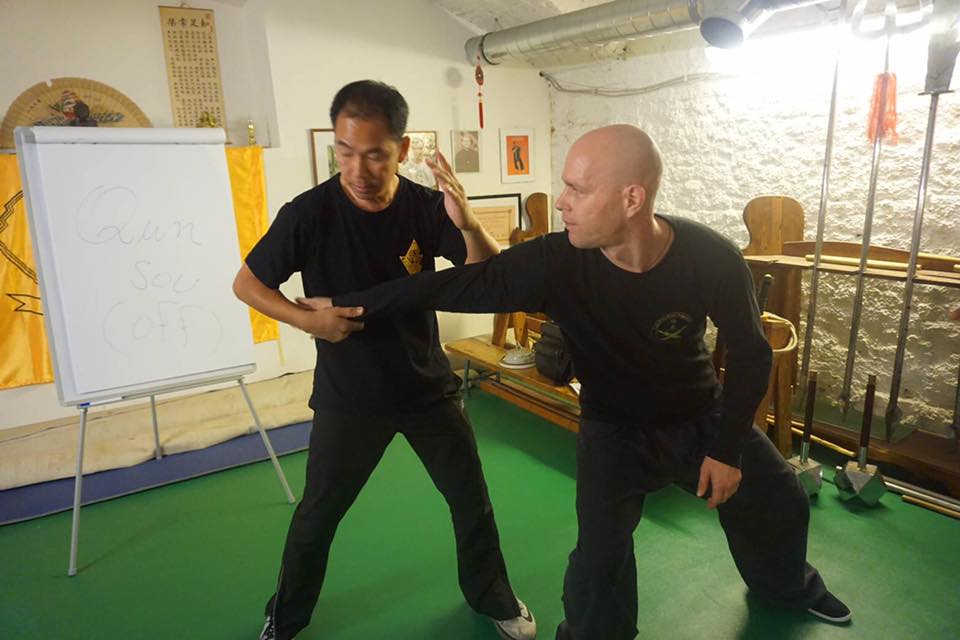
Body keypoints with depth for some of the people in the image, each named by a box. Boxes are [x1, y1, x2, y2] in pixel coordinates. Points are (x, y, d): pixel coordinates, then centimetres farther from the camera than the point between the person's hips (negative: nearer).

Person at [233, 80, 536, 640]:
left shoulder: (427, 206, -13)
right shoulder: (310, 213, -18)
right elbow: (246, 283, -6)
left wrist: (470, 226, -35)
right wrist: (307, 319, -23)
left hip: (428, 385, 2)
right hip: (348, 396, -1)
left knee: (472, 500, 13)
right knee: (317, 515, 13)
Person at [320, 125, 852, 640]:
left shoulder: (712, 257, -28)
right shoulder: (554, 262, -30)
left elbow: (749, 352, -13)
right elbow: (459, 284, -23)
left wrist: (727, 448, -11)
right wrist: (351, 303, -18)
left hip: (704, 416, 3)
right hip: (614, 427, -2)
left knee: (780, 504, 20)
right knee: (601, 554, -14)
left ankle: (788, 586, 56)